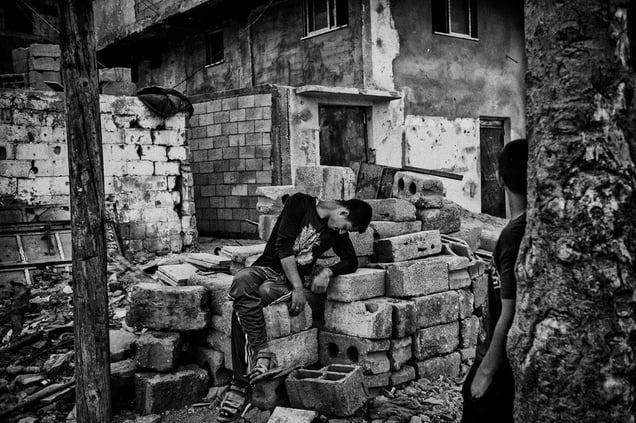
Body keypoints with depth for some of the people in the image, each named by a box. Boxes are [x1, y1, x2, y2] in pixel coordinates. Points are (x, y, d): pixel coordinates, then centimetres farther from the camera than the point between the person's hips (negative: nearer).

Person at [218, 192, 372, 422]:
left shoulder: (338, 232, 10)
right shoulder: (300, 204, -5)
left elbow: (351, 261, 16)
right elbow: (284, 246, -13)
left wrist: (327, 271, -6)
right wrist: (298, 287, -21)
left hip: (289, 281, 1)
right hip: (267, 268, -1)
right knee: (241, 280, -38)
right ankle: (262, 352, -39)